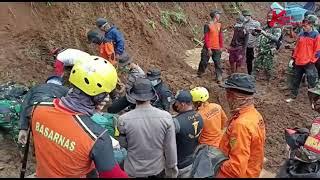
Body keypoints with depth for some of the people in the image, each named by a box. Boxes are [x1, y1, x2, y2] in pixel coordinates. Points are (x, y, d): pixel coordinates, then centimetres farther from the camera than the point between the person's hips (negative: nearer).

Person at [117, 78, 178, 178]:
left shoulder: (124, 120, -22)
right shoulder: (166, 117, -20)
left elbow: (122, 145, -5)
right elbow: (170, 147, -11)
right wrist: (172, 168, 5)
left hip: (134, 171, -1)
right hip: (158, 169, 1)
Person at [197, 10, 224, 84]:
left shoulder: (219, 25, 8)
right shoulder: (207, 25, -11)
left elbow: (221, 36, 12)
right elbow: (206, 38, -13)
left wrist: (221, 47, 9)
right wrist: (209, 49, -16)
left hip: (217, 48, 5)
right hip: (208, 48, -5)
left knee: (218, 63, 3)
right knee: (204, 62, 6)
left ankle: (219, 78, 8)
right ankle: (199, 74, 26)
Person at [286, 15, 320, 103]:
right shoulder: (301, 35, 9)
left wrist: (312, 60, -10)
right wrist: (293, 58, 12)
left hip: (309, 63, -5)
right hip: (298, 62, 5)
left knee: (311, 83, -1)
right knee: (296, 81, 14)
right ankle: (293, 97, 27)